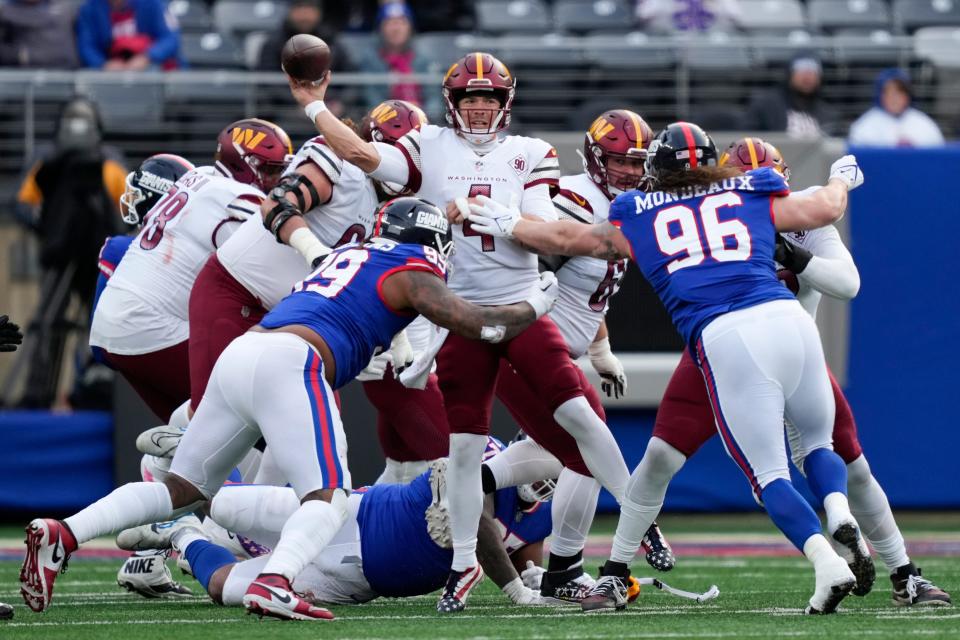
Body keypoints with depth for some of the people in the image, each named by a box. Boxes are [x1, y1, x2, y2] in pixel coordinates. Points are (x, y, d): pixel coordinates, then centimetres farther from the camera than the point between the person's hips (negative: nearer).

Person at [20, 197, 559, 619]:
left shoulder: (348, 255, 30)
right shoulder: (412, 275, 9)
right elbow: (480, 325, 6)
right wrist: (535, 306, 22)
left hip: (238, 355, 7)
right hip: (287, 364, -7)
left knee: (184, 487, 13)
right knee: (329, 497, -8)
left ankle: (61, 536, -2)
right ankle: (275, 583, -36)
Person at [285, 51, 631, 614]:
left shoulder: (529, 155, 5)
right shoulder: (431, 149, 5)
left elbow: (547, 232, -6)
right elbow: (364, 154, -9)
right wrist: (314, 106, -7)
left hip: (522, 306, -1)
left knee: (577, 412, -12)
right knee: (464, 442, 1)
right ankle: (464, 561, 12)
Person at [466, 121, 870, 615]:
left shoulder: (638, 220, 19)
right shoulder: (752, 197, 22)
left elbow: (567, 238, 30)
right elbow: (825, 208, 32)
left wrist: (509, 225, 47)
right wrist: (841, 179, 55)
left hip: (722, 339, -2)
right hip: (787, 316, 2)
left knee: (768, 473, 1)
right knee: (818, 442, 22)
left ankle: (827, 563, -22)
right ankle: (839, 516, -9)